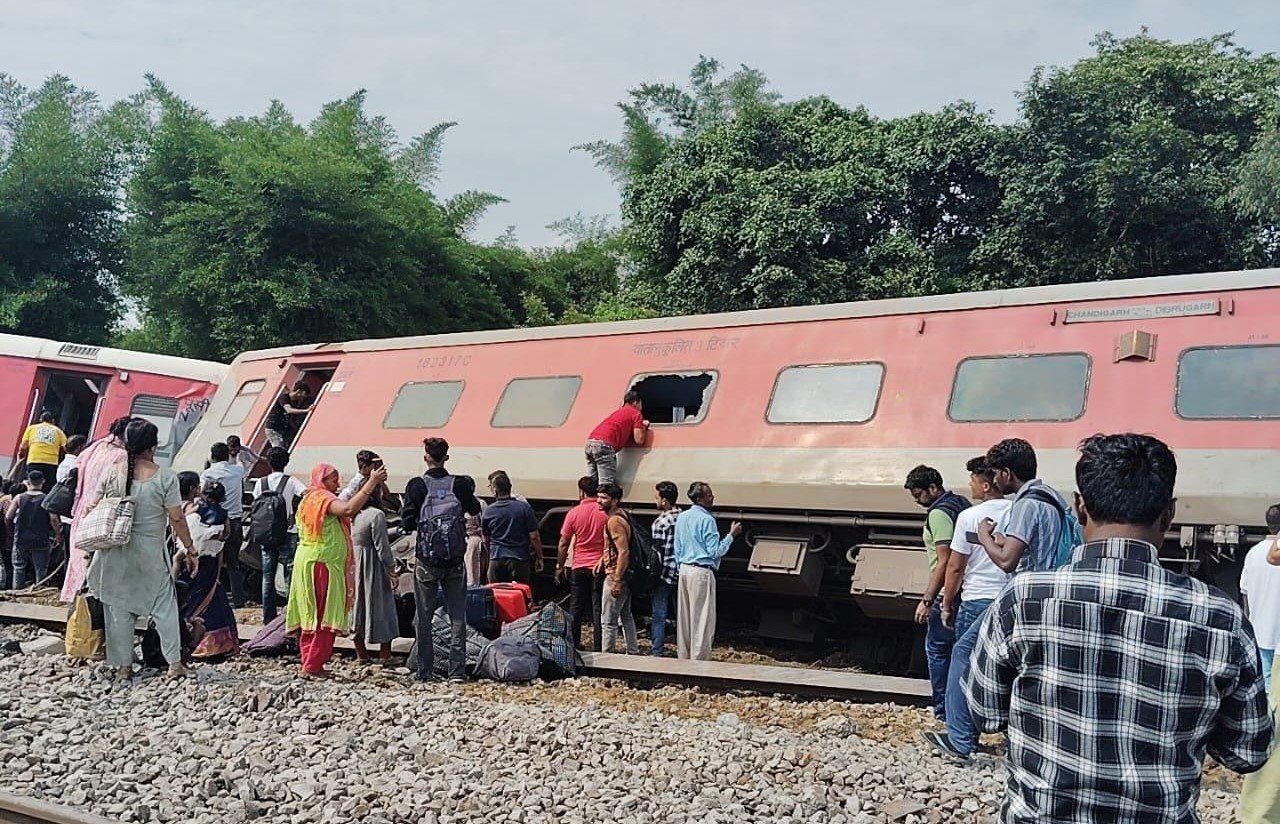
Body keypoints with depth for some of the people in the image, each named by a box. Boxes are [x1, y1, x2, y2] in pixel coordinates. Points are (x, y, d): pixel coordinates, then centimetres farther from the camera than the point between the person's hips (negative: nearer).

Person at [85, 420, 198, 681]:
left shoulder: (113, 473, -4)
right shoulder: (165, 477, -11)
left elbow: (89, 508, 0)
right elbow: (177, 519, -9)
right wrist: (190, 549, 1)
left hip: (115, 552, 2)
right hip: (151, 552, -2)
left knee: (119, 608, 11)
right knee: (164, 606, 10)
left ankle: (123, 666, 15)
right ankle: (174, 662, 9)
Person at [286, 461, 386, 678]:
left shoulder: (308, 499, 16)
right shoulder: (324, 498, -14)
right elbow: (348, 509, -34)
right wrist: (371, 483, -33)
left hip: (307, 562, 10)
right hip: (323, 564, -10)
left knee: (312, 616, 13)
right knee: (325, 617, -5)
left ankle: (309, 663, 17)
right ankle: (313, 666, -4)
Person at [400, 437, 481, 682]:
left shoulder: (417, 486, -7)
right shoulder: (460, 484, -3)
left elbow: (408, 524, -7)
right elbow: (475, 510, 13)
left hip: (426, 561, -1)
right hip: (455, 561, 1)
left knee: (424, 617, 8)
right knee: (458, 616, 6)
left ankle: (424, 672, 10)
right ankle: (457, 670, 3)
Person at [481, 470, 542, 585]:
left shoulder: (487, 511, 2)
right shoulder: (524, 507, -5)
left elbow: (486, 540, 13)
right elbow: (534, 536, -6)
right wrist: (539, 558, 5)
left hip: (496, 561, 2)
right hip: (519, 559, -2)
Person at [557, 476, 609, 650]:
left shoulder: (574, 513, -4)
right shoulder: (605, 513, -6)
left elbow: (563, 544, 0)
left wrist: (560, 567, 9)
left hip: (579, 567, 1)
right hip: (600, 567, 0)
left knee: (576, 608, 10)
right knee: (598, 609, 4)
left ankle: (573, 644, 15)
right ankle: (598, 647, 5)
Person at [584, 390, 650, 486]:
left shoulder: (618, 411, 33)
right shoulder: (636, 413, 10)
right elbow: (639, 440, 5)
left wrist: (640, 424, 32)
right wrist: (644, 428, 24)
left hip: (590, 442, 8)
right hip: (604, 444, -8)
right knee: (606, 485, -11)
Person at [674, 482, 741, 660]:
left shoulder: (682, 517, 9)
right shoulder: (707, 520, -15)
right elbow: (715, 551, -14)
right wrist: (732, 535, -5)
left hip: (684, 570, 8)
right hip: (701, 572, -8)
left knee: (684, 617, 12)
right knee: (702, 619, -1)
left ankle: (683, 656, 18)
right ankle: (699, 658, 1)